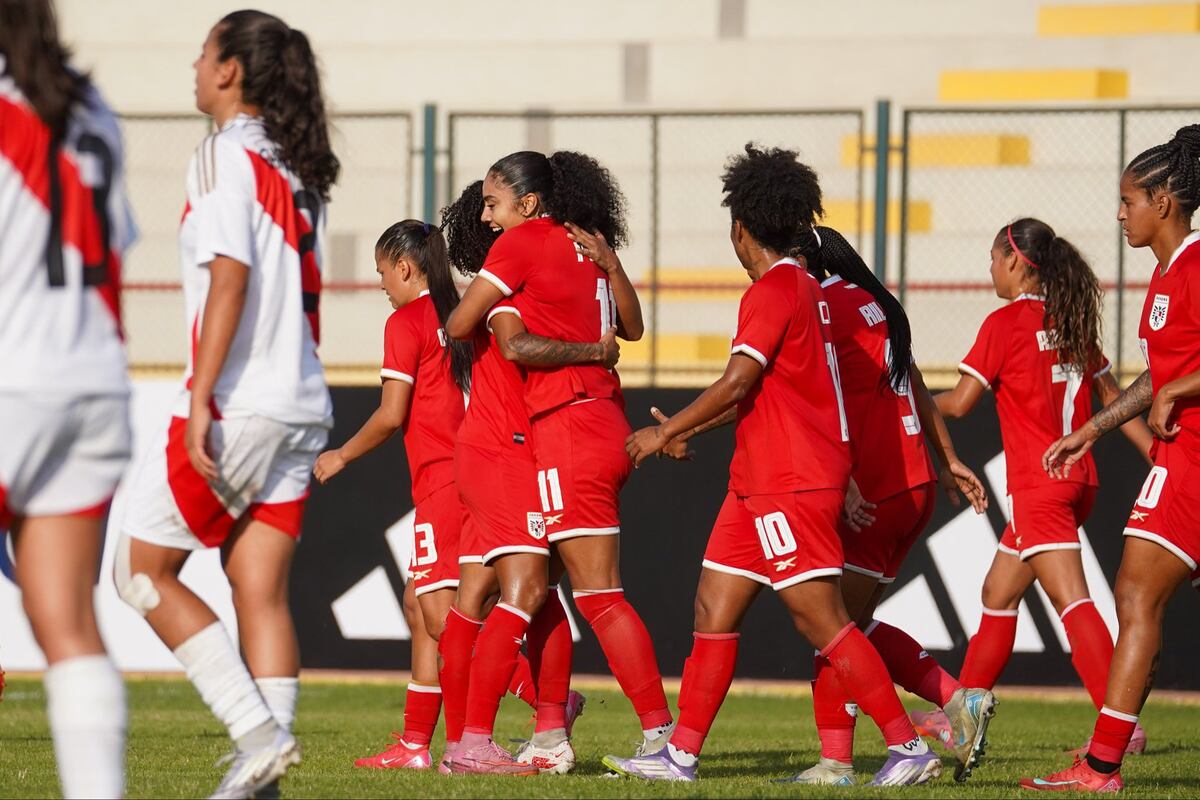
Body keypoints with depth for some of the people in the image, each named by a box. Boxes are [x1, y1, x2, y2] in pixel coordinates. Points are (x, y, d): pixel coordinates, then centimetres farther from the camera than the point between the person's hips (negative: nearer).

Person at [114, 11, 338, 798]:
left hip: (236, 408, -8)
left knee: (142, 568, 2)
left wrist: (200, 398, -21)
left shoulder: (225, 156, -9)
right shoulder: (297, 171, 15)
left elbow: (230, 279, -18)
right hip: (301, 408, 8)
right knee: (261, 589, 5)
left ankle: (259, 732, -8)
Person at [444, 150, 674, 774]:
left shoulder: (523, 242, -8)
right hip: (605, 421, 9)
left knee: (598, 594, -8)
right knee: (537, 583, 12)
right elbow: (631, 329, 25)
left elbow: (460, 324, -4)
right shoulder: (583, 245, 14)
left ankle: (660, 733, -10)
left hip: (568, 430, -9)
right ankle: (550, 733, 12)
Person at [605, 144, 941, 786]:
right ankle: (681, 755, 7)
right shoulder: (805, 288, 17)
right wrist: (686, 430, 29)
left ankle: (909, 747, -6)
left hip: (789, 484, -10)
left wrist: (665, 432, -11)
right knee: (714, 608, 7)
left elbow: (738, 381, -20)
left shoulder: (773, 290, -13)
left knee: (820, 618, -9)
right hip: (760, 480, 10)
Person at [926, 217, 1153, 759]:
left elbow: (960, 402, -9)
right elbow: (1113, 399, 14)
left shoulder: (1006, 323, -9)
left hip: (1038, 485, -8)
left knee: (1071, 601, -16)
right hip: (1077, 479, 8)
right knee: (999, 595, 19)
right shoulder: (1073, 324, 12)